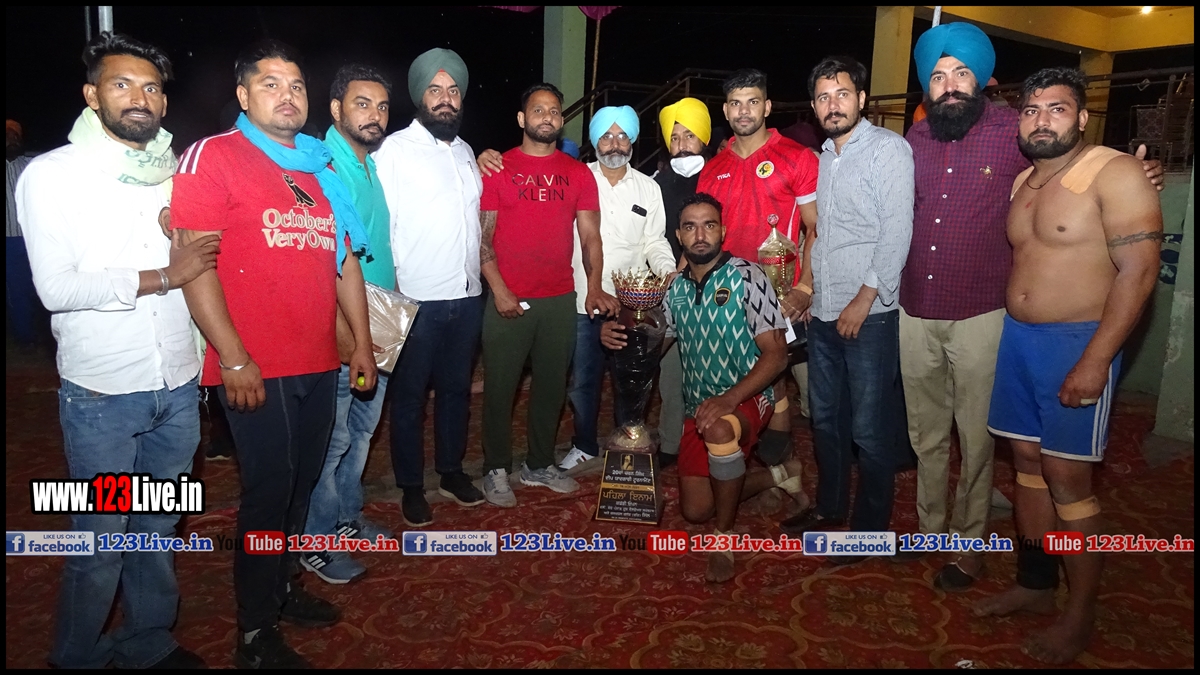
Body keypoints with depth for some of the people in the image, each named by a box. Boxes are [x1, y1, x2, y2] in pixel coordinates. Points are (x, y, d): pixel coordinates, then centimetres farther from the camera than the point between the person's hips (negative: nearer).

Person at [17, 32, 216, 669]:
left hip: (178, 389, 4)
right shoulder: (52, 174, -5)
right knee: (100, 542, 6)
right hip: (101, 398, -4)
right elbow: (58, 287, -15)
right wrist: (162, 276, -12)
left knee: (157, 531, 17)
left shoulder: (179, 172, 9)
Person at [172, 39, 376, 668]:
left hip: (320, 363, 6)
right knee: (269, 490, -1)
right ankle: (255, 634, 16)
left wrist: (362, 343, 15)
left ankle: (282, 587, 35)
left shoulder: (320, 167, 15)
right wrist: (233, 357, -16)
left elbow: (345, 258, 18)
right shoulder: (213, 157, -4)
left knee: (301, 483, 15)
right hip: (256, 369, -6)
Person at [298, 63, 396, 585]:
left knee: (362, 429, 18)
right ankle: (316, 543, 16)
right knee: (331, 440, 1)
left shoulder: (374, 166, 12)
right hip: (337, 332, -8)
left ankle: (347, 517, 35)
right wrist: (342, 327, -25)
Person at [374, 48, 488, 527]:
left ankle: (451, 471, 32)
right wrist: (388, 290, -13)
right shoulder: (397, 148, -6)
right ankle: (412, 487, 21)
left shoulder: (466, 152, 14)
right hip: (417, 300, -5)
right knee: (410, 396, 7)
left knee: (456, 388, 16)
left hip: (467, 297, 6)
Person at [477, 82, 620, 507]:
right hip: (508, 300, -3)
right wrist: (499, 290, -12)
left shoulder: (578, 174, 9)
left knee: (551, 386, 11)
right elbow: (483, 236, -2)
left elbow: (590, 236, 6)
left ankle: (539, 465, 28)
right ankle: (496, 470, 19)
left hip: (560, 300, 3)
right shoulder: (498, 168, 1)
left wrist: (594, 287, -7)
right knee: (500, 387, 4)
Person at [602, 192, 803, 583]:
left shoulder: (747, 278, -13)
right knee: (695, 510, 7)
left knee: (719, 428, -40)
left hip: (746, 400, -6)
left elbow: (776, 355, -17)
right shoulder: (676, 288, 5)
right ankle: (777, 476, 32)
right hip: (699, 409, 6)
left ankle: (724, 537, -18)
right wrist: (617, 334, -5)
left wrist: (730, 399, -31)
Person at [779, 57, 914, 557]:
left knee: (869, 429, 0)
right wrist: (807, 288, 13)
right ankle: (829, 506, 33)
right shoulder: (822, 157, 16)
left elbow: (897, 229, -12)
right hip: (823, 310, 7)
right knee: (825, 417, 16)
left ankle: (869, 526, 16)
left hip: (870, 313, -7)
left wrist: (865, 298, -16)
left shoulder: (888, 147, -5)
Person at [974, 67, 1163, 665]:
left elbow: (1138, 270, -17)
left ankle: (1079, 618, 13)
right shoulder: (1021, 181, 11)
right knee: (1028, 460, 12)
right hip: (1017, 335, 7)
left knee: (1066, 478, -3)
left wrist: (1095, 361, -21)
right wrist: (1008, 328, 4)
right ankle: (1035, 584, 28)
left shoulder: (1115, 173, -11)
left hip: (1077, 342, -7)